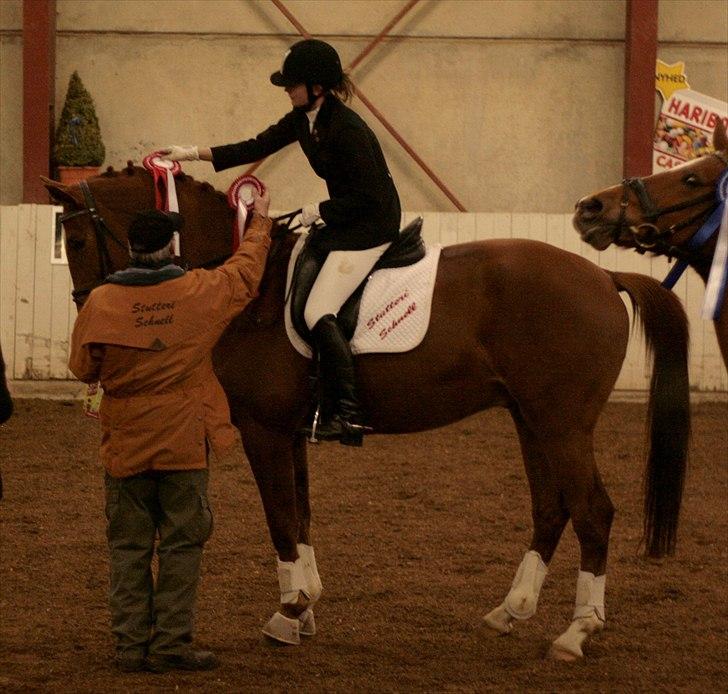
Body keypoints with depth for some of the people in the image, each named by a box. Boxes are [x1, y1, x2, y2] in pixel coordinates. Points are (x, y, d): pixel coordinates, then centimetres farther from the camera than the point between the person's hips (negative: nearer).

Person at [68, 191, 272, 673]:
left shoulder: (101, 302, -7)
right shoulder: (202, 292, -7)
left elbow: (83, 367, 3)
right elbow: (246, 273, 12)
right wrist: (260, 223, 28)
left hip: (124, 444, 1)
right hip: (184, 440, -1)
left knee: (128, 546, 8)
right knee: (182, 543, 5)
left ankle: (131, 644, 9)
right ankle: (171, 643, 4)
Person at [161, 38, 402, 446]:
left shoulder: (347, 130, -25)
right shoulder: (303, 119, 4)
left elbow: (369, 198, -24)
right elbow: (256, 148, 10)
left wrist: (319, 210, -15)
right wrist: (195, 154, 5)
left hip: (372, 225, -11)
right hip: (344, 220, 11)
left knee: (318, 312, -18)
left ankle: (351, 413, -17)